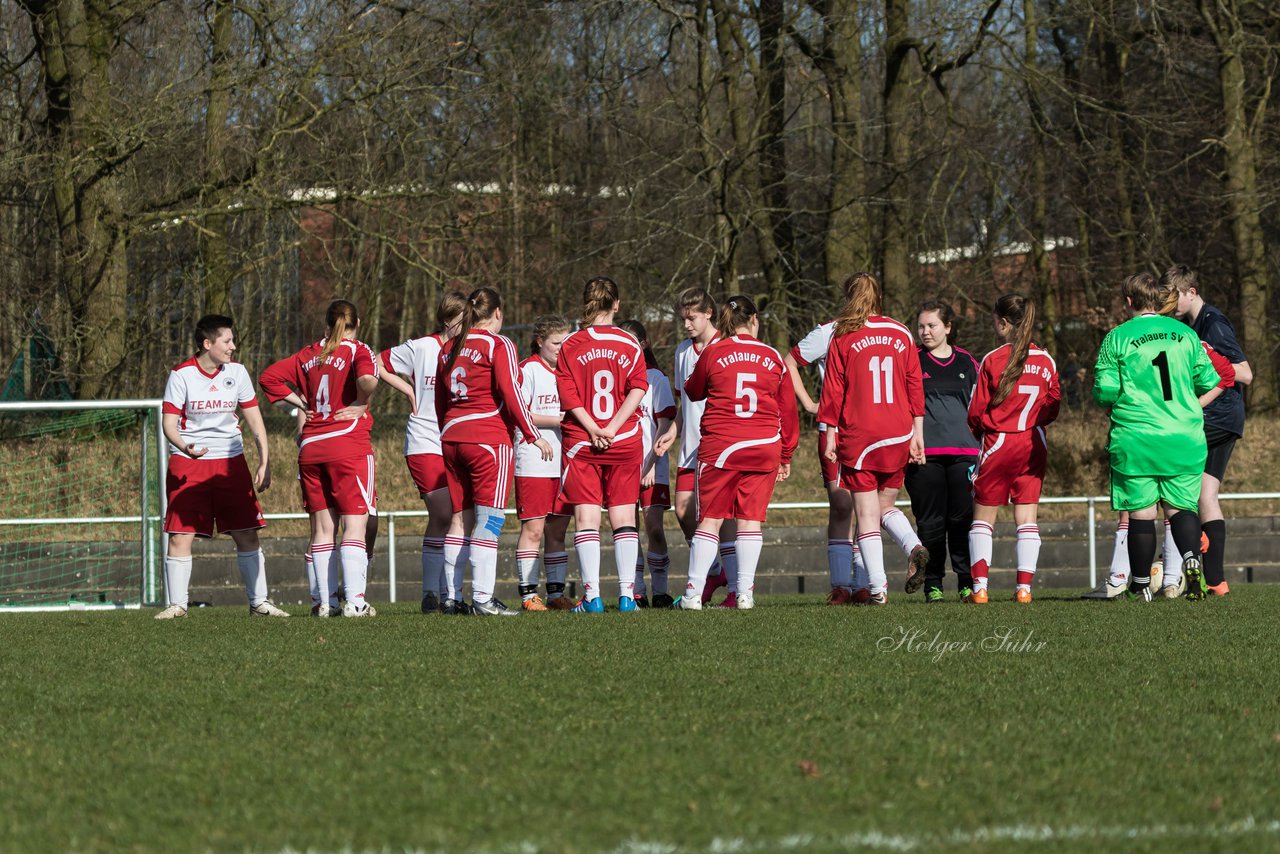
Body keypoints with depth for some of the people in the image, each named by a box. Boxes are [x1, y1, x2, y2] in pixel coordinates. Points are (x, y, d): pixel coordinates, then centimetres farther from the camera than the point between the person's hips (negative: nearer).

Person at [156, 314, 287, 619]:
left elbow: (254, 418, 9)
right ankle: (176, 603, 3)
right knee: (180, 536, -7)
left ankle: (258, 602, 9)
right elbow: (168, 422, -8)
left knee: (247, 534, 0)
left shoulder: (236, 372, 4)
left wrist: (265, 462, 2)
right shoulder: (181, 375, -6)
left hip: (230, 462, 3)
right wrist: (184, 447, -29)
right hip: (188, 463, -3)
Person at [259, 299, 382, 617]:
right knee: (355, 525, -4)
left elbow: (269, 377, 11)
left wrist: (303, 403, 11)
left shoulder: (309, 355, 11)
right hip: (349, 445, -5)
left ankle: (323, 602, 7)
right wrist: (360, 405, -7)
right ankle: (354, 601, -14)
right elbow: (367, 379, -25)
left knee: (322, 528, 9)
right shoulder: (358, 352, -4)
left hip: (311, 447, 5)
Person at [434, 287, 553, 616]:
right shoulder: (499, 345, -5)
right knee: (489, 520, -7)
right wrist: (533, 434, -5)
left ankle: (452, 597, 9)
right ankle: (483, 598, -13)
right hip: (489, 438, -7)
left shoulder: (448, 349, 15)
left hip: (452, 438, 7)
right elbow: (510, 394, -11)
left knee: (460, 521, 11)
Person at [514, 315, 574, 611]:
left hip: (564, 463, 6)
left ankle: (556, 594, 11)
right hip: (533, 463, -6)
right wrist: (557, 421, -16)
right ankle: (529, 594, -4)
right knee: (533, 529, -7)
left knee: (557, 531, 8)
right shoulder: (527, 370, -4)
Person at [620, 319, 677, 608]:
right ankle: (637, 592, 6)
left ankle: (661, 591, -1)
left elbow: (665, 423, -2)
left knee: (654, 527, -9)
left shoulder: (656, 378, 1)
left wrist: (652, 462, -11)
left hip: (651, 467, -3)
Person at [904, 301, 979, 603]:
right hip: (924, 453, -1)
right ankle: (932, 585, 5)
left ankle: (968, 582, 3)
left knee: (963, 519, -3)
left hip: (963, 451, 2)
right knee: (930, 521, -1)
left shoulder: (967, 363, 13)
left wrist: (982, 451, 13)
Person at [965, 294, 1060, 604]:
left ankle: (979, 587, -1)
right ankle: (1024, 587, 0)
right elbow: (1054, 405, 7)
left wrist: (979, 433, 13)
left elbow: (976, 412, -7)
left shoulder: (992, 360, -11)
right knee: (1027, 518, 6)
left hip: (998, 443, -3)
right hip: (1034, 446, 3)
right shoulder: (1046, 361, 0)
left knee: (983, 518, 7)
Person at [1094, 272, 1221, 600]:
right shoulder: (1184, 334, 5)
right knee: (1181, 506, 8)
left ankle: (1141, 584, 12)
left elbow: (1105, 391, -6)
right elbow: (1208, 381, 8)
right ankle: (1191, 558, -20)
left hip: (1136, 439, -2)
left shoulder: (1117, 338, -3)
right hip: (1185, 437, 2)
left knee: (1141, 511, 5)